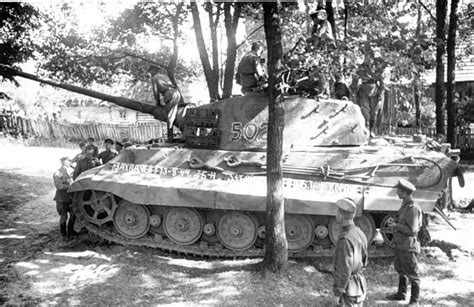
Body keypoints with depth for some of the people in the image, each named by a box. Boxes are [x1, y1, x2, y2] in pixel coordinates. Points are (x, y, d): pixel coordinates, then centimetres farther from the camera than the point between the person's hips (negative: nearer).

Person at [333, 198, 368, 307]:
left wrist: (338, 293, -17)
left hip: (348, 290, -9)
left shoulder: (345, 240, -25)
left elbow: (345, 270, -24)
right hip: (359, 284, 9)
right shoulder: (359, 233, 4)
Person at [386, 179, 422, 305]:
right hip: (399, 244, 10)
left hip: (408, 246, -10)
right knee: (401, 271, 22)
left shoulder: (413, 208, -22)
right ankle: (401, 294, 38)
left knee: (412, 274, 5)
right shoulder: (404, 205, 6)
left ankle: (414, 300, 17)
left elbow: (412, 230, -23)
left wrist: (396, 226, -16)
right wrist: (394, 222, 3)